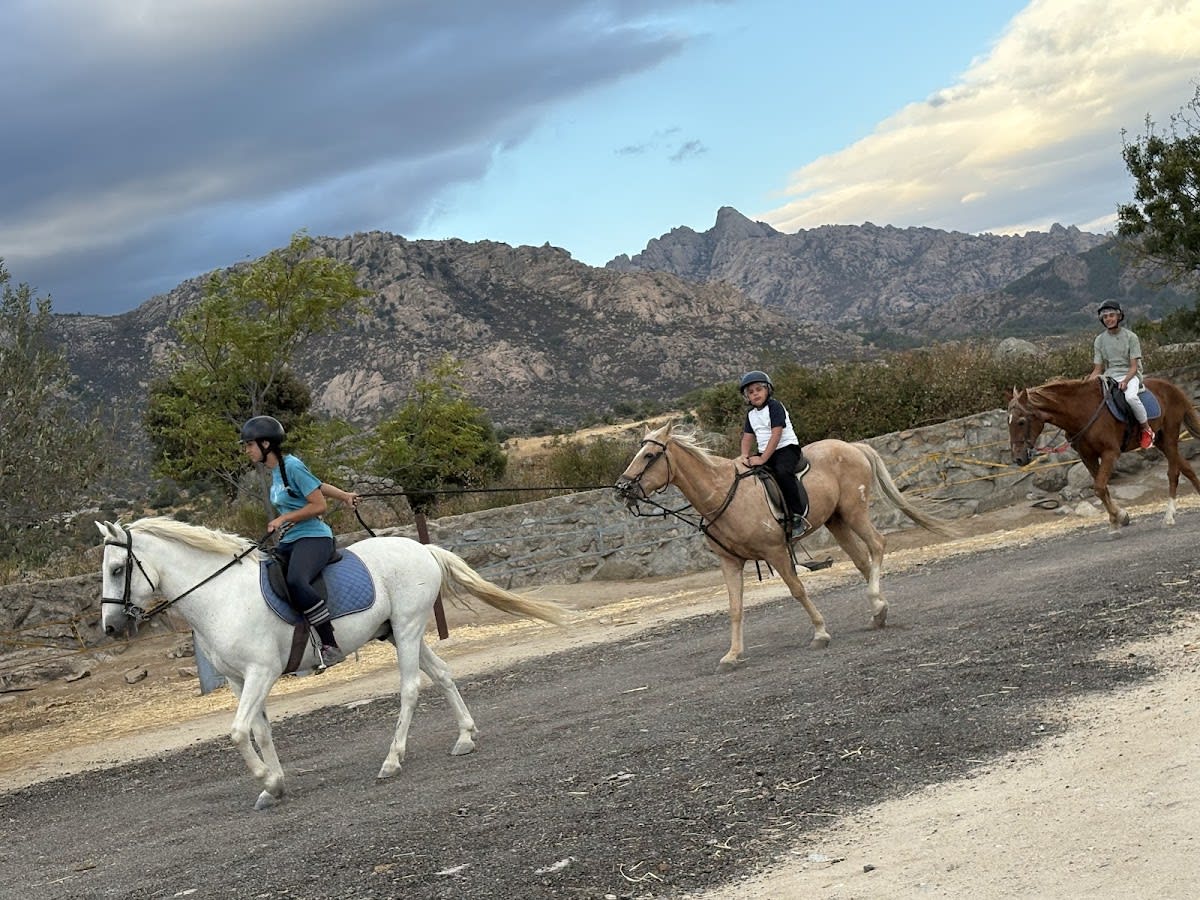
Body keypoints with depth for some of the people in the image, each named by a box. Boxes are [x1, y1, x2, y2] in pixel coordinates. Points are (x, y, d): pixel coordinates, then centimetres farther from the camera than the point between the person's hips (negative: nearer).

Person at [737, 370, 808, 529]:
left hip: (786, 447, -8)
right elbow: (747, 437, 11)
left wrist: (763, 459, -24)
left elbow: (776, 435, -19)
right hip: (764, 452, 8)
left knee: (782, 472, -36)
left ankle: (798, 513, -29)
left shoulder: (774, 407, -11)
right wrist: (745, 455, -11)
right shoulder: (751, 414, 13)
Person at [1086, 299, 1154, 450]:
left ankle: (1146, 430, -18)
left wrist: (1125, 381, -25)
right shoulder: (1099, 340, 8)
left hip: (1130, 375, -5)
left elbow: (1134, 366, -6)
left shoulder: (1130, 337, -2)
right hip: (1109, 376, 5)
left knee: (1130, 396, -37)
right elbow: (1098, 369, 8)